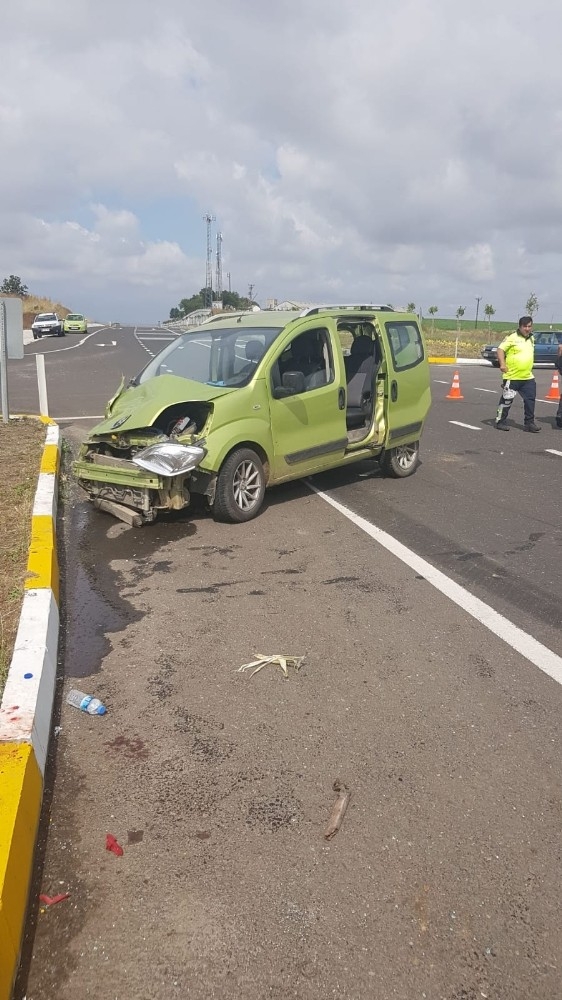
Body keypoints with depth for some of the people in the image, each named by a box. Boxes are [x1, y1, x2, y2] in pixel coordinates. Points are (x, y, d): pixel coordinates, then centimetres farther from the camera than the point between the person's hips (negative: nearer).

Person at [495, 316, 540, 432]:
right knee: (506, 400, 1)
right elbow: (500, 349, -15)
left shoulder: (531, 338, 15)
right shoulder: (512, 338, -8)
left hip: (528, 377, 6)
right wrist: (502, 364, -26)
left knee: (530, 399, 3)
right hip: (512, 376, -6)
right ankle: (500, 421, 13)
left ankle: (529, 422, 11)